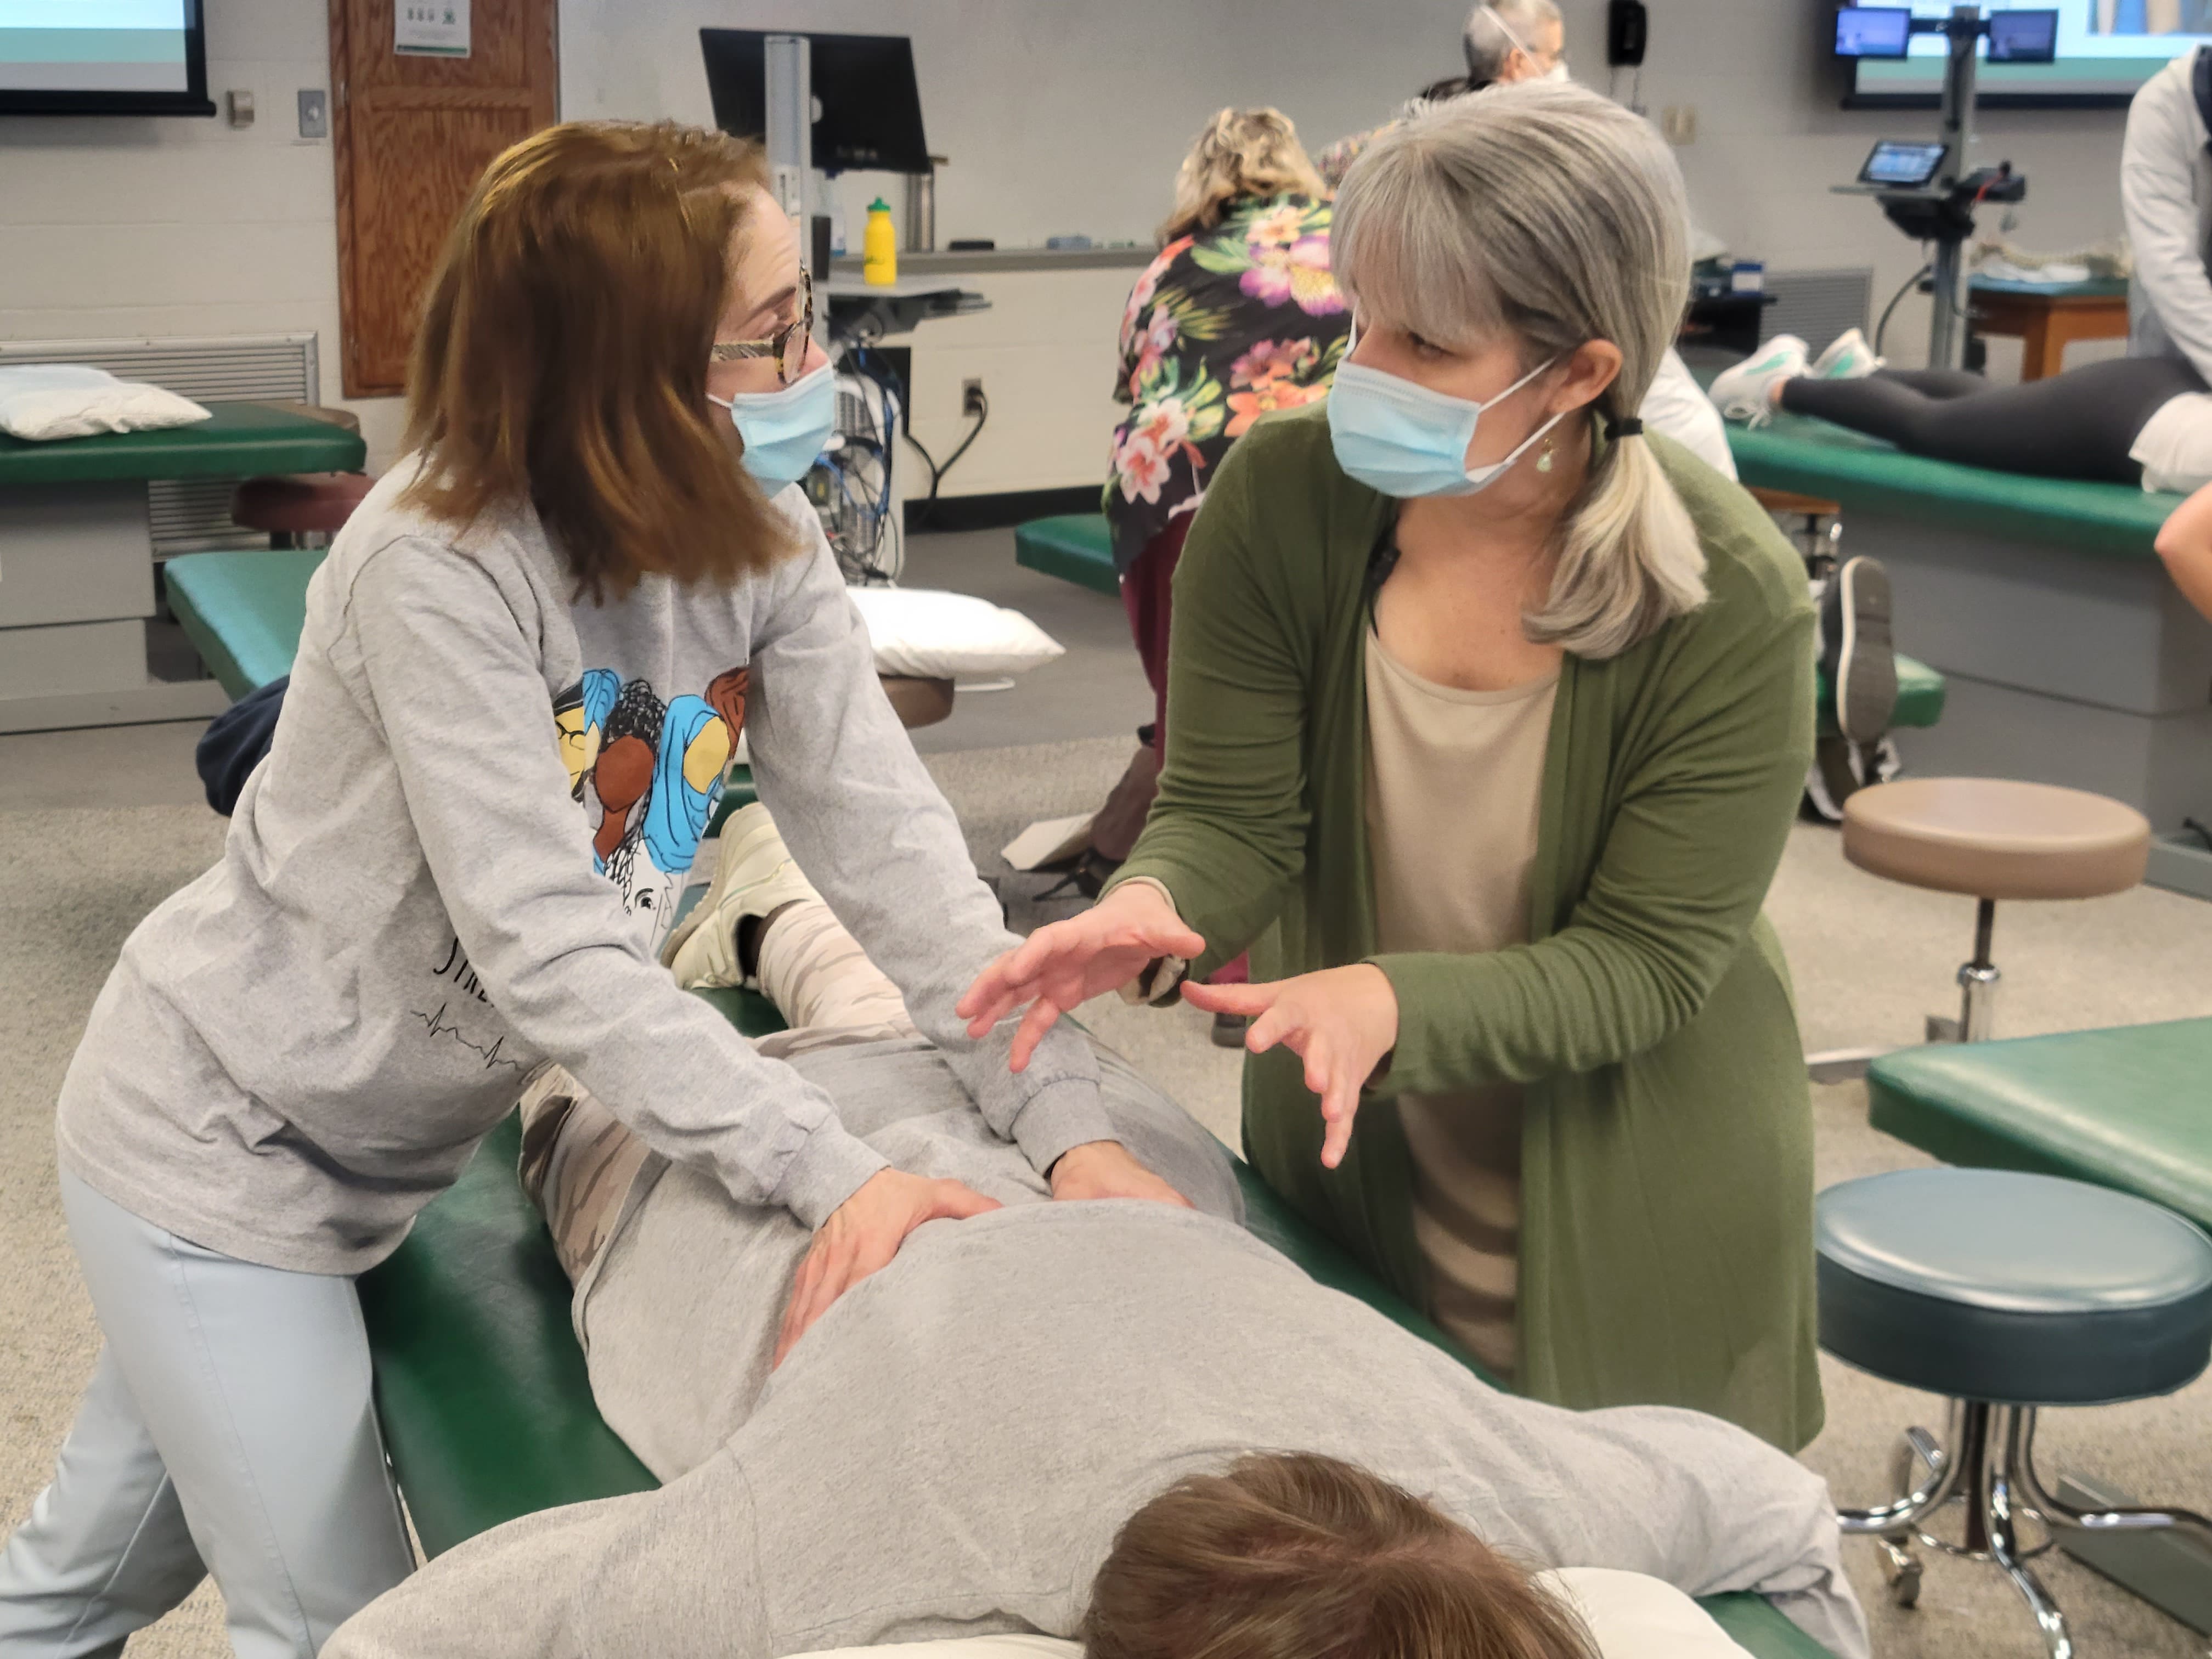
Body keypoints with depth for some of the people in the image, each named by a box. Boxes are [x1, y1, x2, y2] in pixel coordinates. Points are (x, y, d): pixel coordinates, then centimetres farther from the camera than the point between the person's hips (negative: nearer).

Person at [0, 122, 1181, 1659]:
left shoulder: (762, 545, -9)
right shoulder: (439, 569, -29)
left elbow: (891, 838, -16)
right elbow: (548, 947, -33)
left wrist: (1069, 1122, -27)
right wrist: (829, 1170, -39)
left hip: (385, 1145, 6)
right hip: (219, 1142, -6)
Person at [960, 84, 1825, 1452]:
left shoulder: (1734, 600, -23)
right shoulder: (1283, 496, -17)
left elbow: (1645, 964, -20)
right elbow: (1233, 818, -12)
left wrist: (1393, 1004, -37)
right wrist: (1152, 909, -35)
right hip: (1347, 1182, 2)